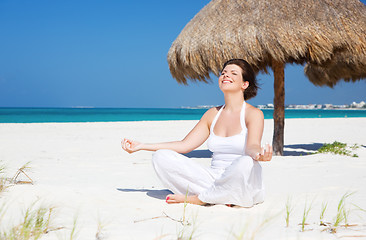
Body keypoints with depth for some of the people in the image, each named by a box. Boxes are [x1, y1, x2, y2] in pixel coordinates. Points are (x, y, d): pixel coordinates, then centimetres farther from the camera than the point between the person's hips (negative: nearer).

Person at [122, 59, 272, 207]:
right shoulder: (212, 114, 14)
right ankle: (219, 197, -17)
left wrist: (259, 154, -44)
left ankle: (195, 198, -18)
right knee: (161, 157, -10)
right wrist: (141, 146, 10)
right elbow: (184, 145, 13)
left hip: (242, 189, -4)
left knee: (246, 163, -40)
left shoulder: (253, 114, -1)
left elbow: (252, 146, -18)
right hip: (213, 178, 5)